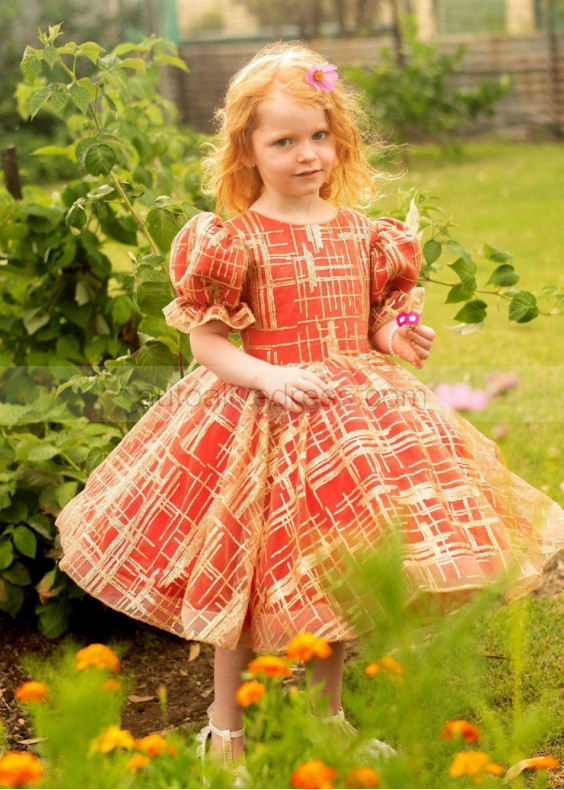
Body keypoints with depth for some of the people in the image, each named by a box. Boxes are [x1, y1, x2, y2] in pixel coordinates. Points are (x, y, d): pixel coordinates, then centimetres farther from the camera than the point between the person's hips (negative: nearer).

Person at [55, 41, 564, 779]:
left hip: (359, 411, 4)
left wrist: (398, 339, -6)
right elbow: (205, 341, -8)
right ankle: (225, 724, 20)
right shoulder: (235, 239, -9)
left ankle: (329, 712, 30)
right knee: (253, 569, 3)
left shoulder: (363, 233, 4)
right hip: (266, 420, -4)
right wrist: (267, 376, -22)